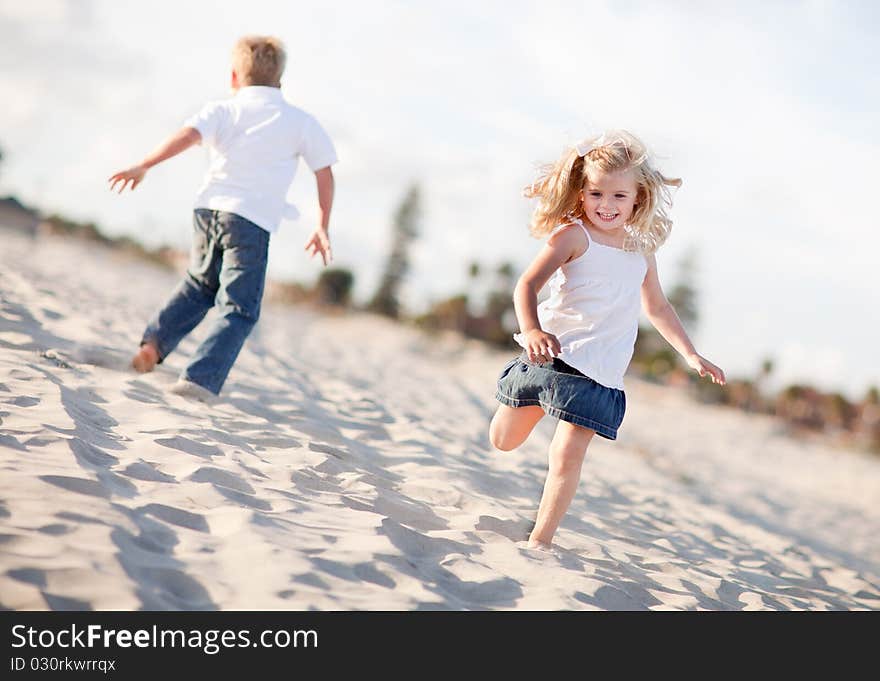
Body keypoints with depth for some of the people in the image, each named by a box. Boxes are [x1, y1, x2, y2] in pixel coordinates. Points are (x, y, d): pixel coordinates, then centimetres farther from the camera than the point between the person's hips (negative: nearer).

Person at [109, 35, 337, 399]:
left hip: (209, 208, 3)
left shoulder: (223, 110, 10)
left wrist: (144, 166, -11)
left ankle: (154, 342, 14)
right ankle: (200, 378, -13)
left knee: (199, 284, 27)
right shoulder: (302, 122, 10)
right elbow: (325, 174, 10)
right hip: (254, 219, -3)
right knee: (238, 309, 1)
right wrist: (323, 227, 17)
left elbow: (188, 134, -8)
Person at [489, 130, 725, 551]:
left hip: (597, 371, 2)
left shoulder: (641, 251, 9)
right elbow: (528, 284, -20)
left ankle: (540, 540, 2)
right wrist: (532, 330, -39)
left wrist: (691, 356, 21)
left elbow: (657, 307, 25)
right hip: (548, 354, -2)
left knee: (567, 456, -11)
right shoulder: (573, 236, -8)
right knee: (503, 441, 13)